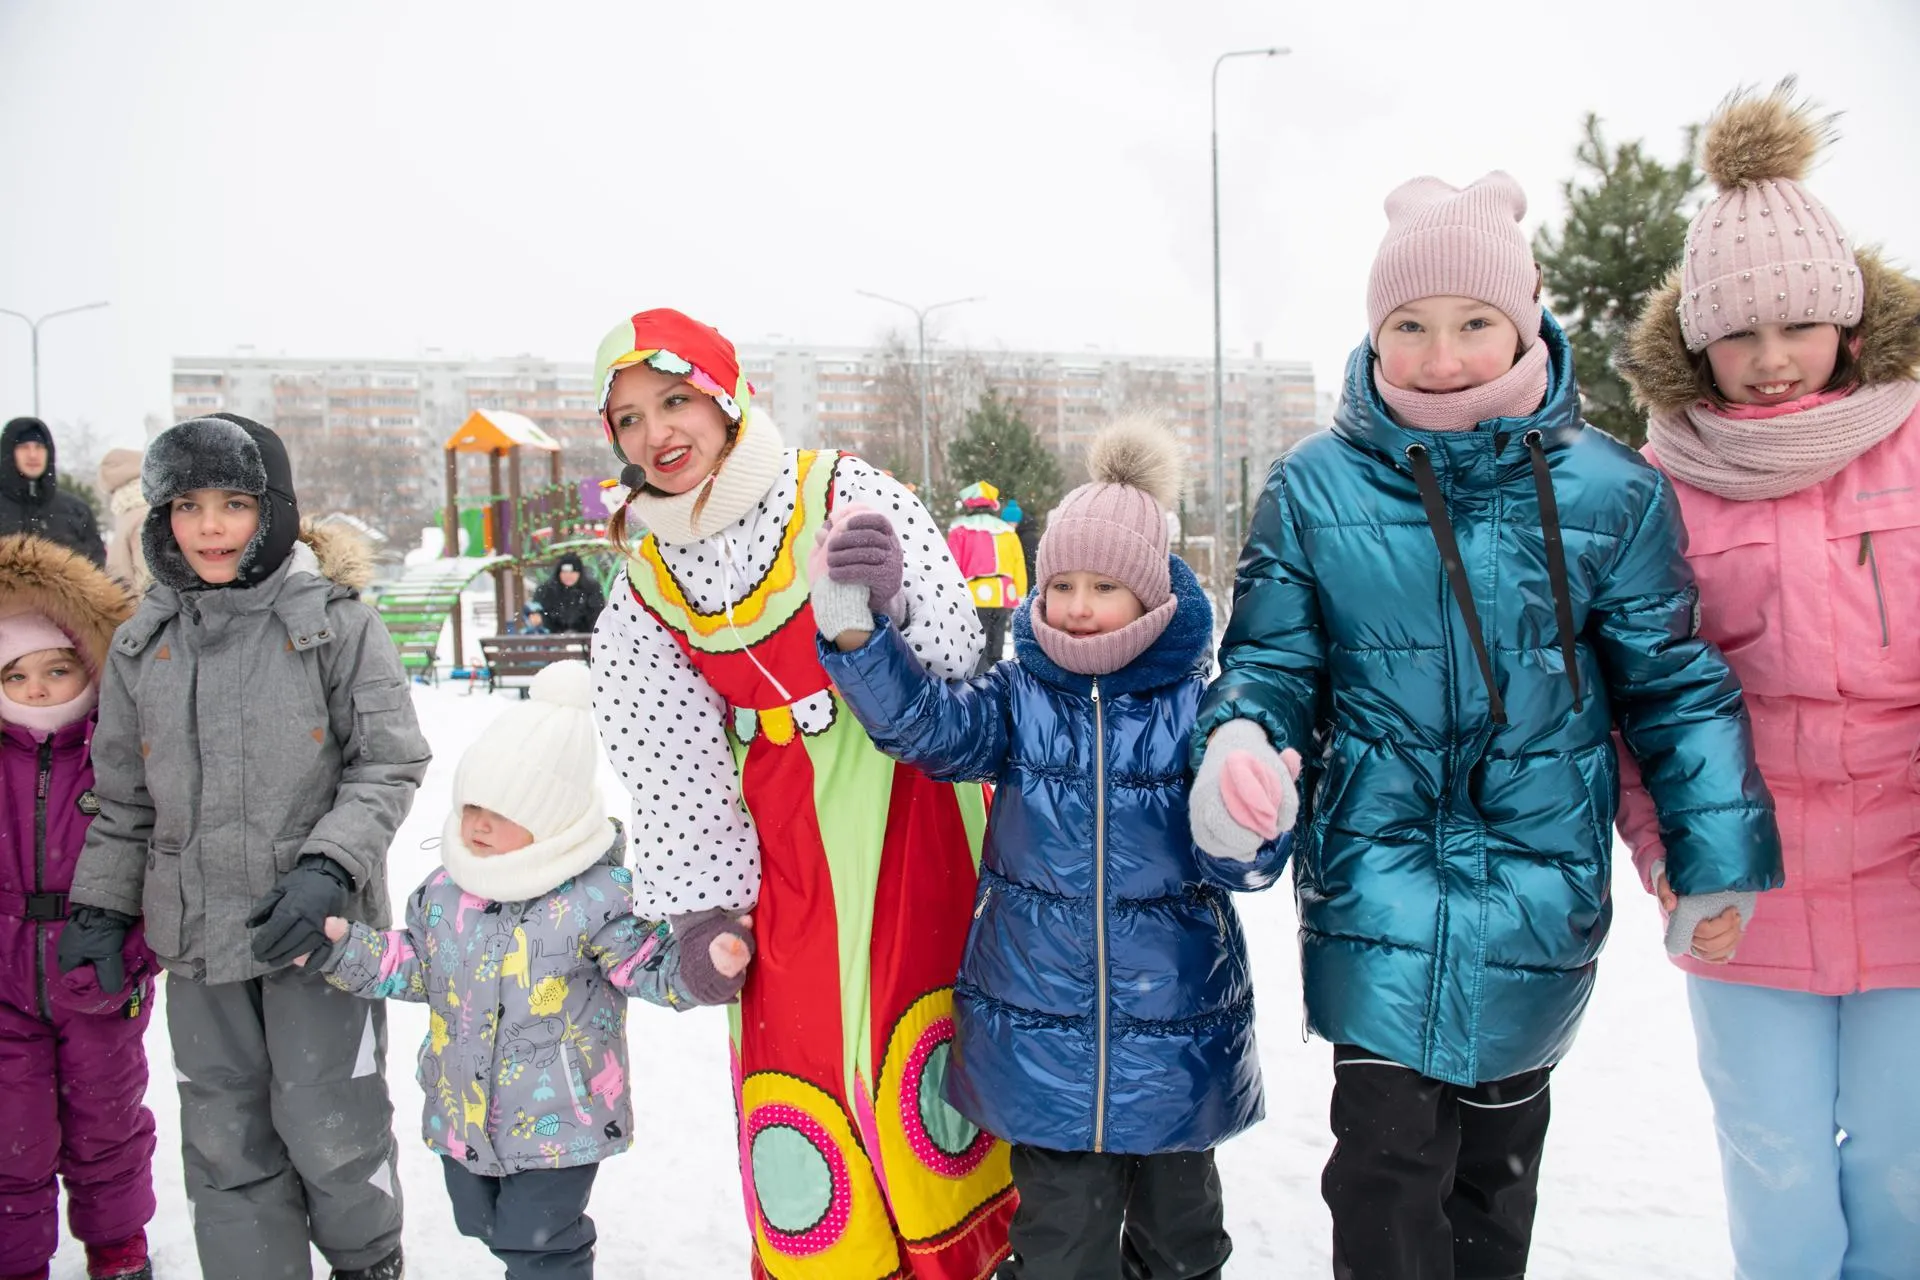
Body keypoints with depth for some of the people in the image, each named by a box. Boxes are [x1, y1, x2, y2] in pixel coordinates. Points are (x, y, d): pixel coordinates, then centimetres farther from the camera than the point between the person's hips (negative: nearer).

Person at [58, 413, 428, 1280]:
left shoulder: (334, 621, -6)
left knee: (329, 1129, 2)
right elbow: (122, 793, 15)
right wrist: (100, 905, 12)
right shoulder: (144, 641, 7)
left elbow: (389, 765, -6)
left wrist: (328, 867, -17)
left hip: (319, 922, -4)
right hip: (198, 929, 4)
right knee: (225, 1142, 11)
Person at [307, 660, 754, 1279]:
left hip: (557, 1119, -6)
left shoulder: (597, 897, -19)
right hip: (464, 1111, 6)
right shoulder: (446, 889, -2)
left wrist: (702, 965, -34)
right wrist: (342, 946, -4)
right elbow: (412, 966, 8)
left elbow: (650, 967, -15)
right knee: (490, 1230, 24)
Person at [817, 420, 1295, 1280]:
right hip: (1041, 1037, 0)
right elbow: (927, 723, -20)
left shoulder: (1198, 705, -7)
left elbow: (1242, 864, -10)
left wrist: (1250, 829, -34)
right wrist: (853, 627, -36)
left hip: (1174, 1036, 0)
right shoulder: (1021, 693, -3)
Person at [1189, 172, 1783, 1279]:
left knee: (1496, 1157, 18)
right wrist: (1239, 745, -19)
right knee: (1387, 1165, -3)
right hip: (1376, 883, -1)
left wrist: (1720, 851, 2)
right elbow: (1271, 660, 2)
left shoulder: (1609, 491, -4)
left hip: (1538, 888, 1)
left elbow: (1676, 684, 4)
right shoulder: (1315, 488, -4)